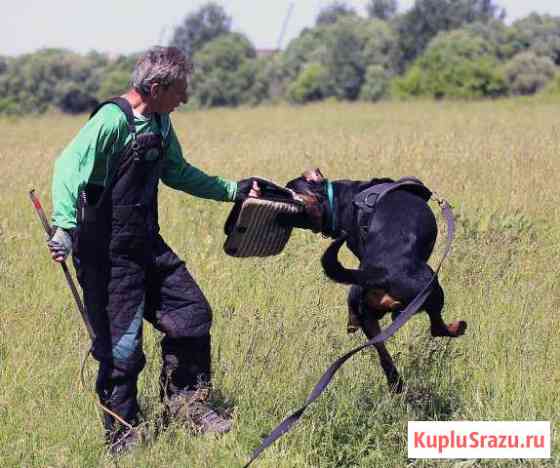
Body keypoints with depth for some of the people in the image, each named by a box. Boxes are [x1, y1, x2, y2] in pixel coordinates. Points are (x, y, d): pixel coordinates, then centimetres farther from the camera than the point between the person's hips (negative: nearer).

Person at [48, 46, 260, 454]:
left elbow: (178, 173, 23)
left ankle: (185, 402, 27)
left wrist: (234, 190, 21)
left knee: (192, 313, 10)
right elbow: (69, 167, -31)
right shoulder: (112, 121, -20)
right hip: (107, 253, -9)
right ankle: (122, 433, 12)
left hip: (146, 244, 9)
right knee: (121, 344, -3)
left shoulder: (160, 123, 8)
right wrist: (65, 225, -44)